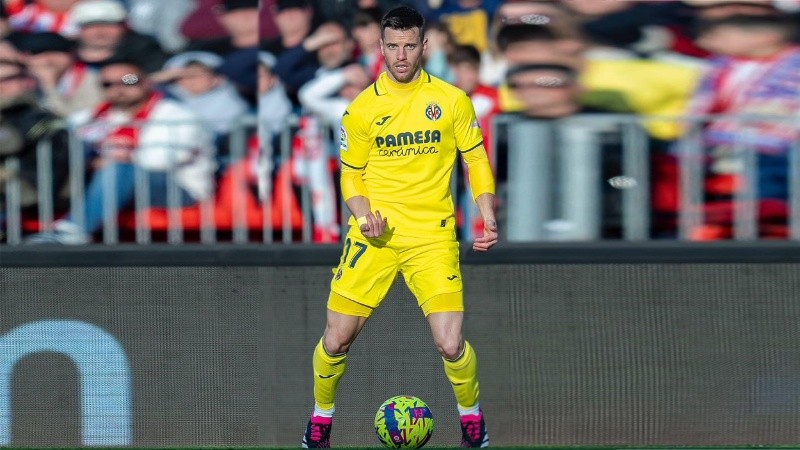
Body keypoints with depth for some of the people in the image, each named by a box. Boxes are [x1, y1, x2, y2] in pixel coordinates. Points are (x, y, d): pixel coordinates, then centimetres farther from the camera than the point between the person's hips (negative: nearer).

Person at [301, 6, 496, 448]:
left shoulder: (451, 100, 0)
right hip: (375, 235, 1)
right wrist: (363, 214, -10)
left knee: (450, 345, -12)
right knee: (336, 339, -1)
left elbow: (476, 161, 8)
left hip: (432, 237, -1)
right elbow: (351, 175, 9)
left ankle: (471, 414, 18)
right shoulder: (362, 109, 1)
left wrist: (488, 216, -4)